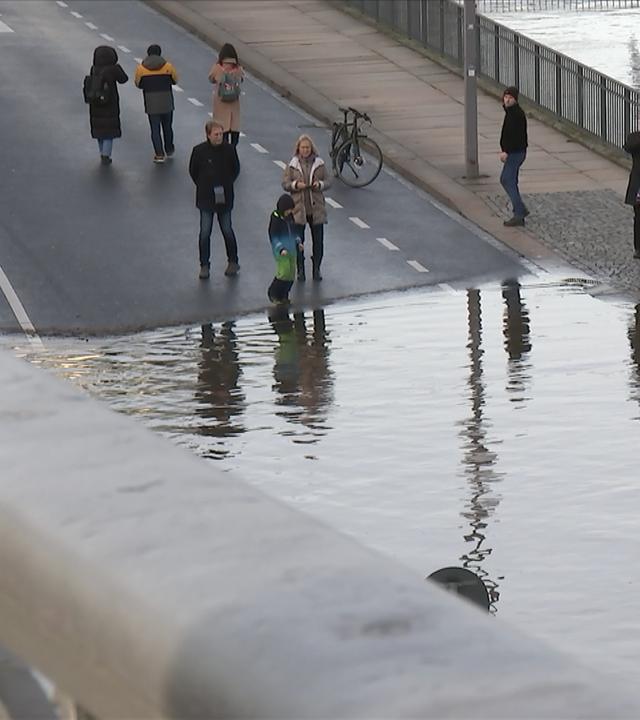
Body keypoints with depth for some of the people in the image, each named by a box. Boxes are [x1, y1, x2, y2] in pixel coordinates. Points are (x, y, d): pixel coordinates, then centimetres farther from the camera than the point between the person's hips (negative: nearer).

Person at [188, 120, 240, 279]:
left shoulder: (229, 149, -7)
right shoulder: (199, 151, -10)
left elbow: (235, 169, 9)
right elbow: (193, 171, 4)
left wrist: (227, 185, 2)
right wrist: (203, 187, 1)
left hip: (224, 198, 1)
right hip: (206, 198, -1)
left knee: (227, 230, 9)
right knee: (205, 232, 1)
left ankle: (233, 261, 25)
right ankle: (204, 265, 12)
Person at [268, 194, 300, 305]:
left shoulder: (289, 217, 7)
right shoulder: (275, 218, -15)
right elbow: (273, 236, -15)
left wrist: (297, 242, 14)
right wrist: (280, 248, -24)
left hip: (291, 250, 7)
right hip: (281, 252, -7)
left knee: (291, 274, 7)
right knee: (284, 273, -11)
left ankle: (283, 295, 20)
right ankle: (273, 294, 8)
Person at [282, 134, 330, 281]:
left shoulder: (319, 164, 2)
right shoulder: (293, 165, 0)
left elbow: (327, 181, 6)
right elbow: (285, 184, 1)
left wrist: (320, 184, -15)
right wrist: (296, 185, -17)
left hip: (316, 208, 1)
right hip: (298, 207, -1)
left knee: (318, 241, 5)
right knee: (298, 241, 2)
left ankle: (316, 269, 18)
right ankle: (300, 270, 13)